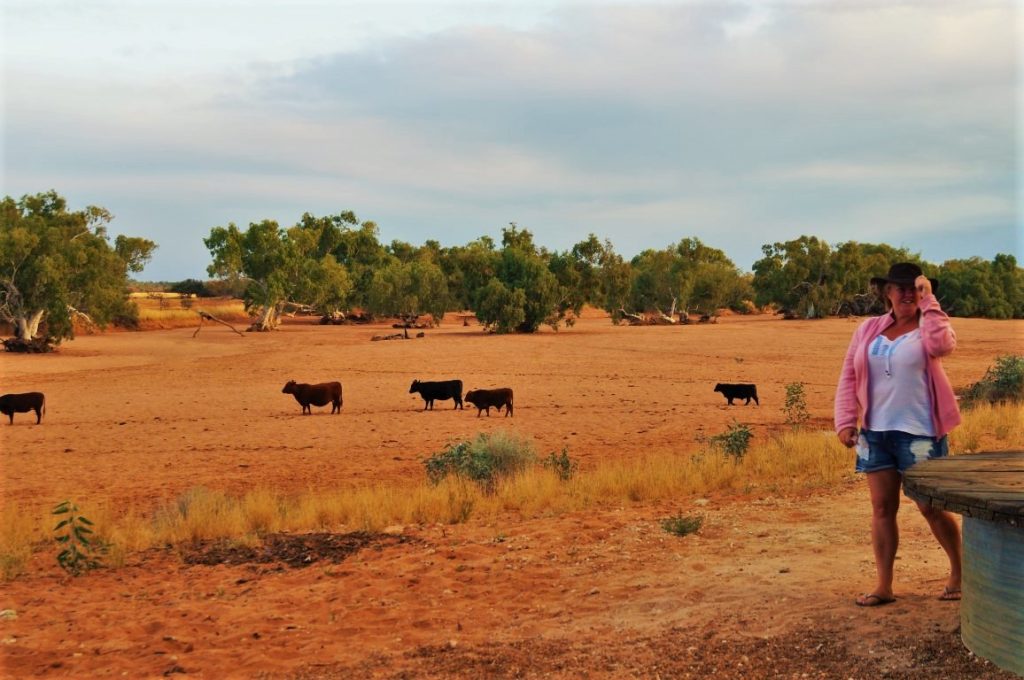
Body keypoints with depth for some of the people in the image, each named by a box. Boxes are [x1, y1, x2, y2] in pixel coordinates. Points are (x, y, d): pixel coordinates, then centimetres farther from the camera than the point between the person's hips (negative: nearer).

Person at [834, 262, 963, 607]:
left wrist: (928, 301, -17)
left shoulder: (929, 326, 0)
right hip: (875, 432, 4)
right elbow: (848, 376, 8)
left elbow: (942, 345, -25)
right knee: (882, 508, 6)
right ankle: (884, 586, 12)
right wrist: (845, 421, -2)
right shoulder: (868, 329, 9)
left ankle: (959, 571, 23)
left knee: (931, 507, 2)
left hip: (919, 433, -4)